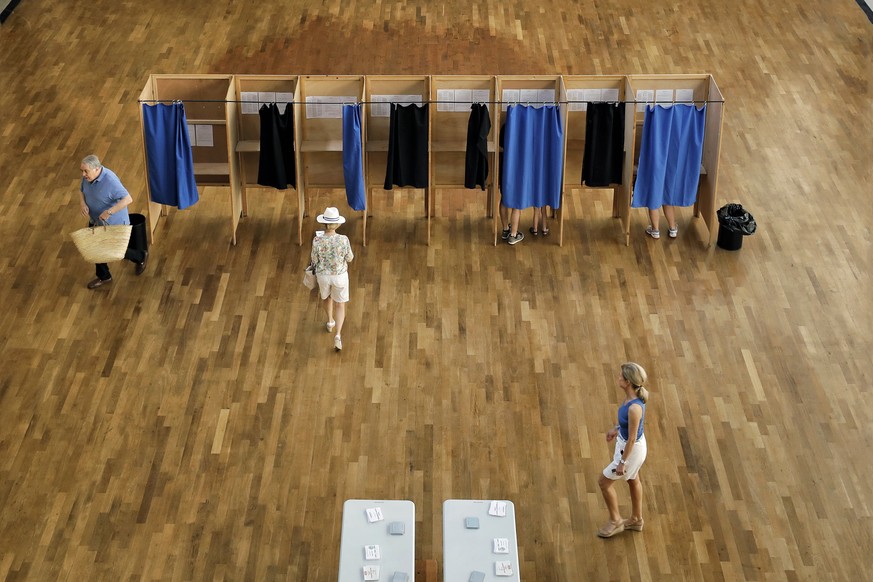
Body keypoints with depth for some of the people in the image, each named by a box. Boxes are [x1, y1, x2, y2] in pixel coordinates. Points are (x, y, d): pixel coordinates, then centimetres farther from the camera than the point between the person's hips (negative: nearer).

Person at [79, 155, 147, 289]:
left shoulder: (110, 180, -33)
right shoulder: (87, 176, -10)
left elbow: (128, 199, -35)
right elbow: (81, 190, 10)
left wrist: (109, 212, -40)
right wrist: (83, 203, -11)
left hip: (114, 224, -7)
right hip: (95, 221, 7)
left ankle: (140, 257, 36)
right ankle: (104, 277, 39)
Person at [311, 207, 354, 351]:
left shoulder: (317, 241, -24)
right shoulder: (343, 240, -25)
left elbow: (314, 260, -9)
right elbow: (349, 259, -9)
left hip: (323, 275, 1)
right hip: (339, 275, -1)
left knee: (326, 295, 34)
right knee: (340, 305, 16)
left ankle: (330, 322, 52)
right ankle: (338, 335, 1)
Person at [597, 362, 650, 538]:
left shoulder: (634, 408, -38)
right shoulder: (634, 395, -12)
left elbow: (632, 439, -28)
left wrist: (622, 462, -18)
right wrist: (617, 428, 18)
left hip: (631, 449, -9)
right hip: (625, 442, 9)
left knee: (604, 482, 9)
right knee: (633, 480, 27)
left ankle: (615, 521, 30)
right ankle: (636, 520, 48)